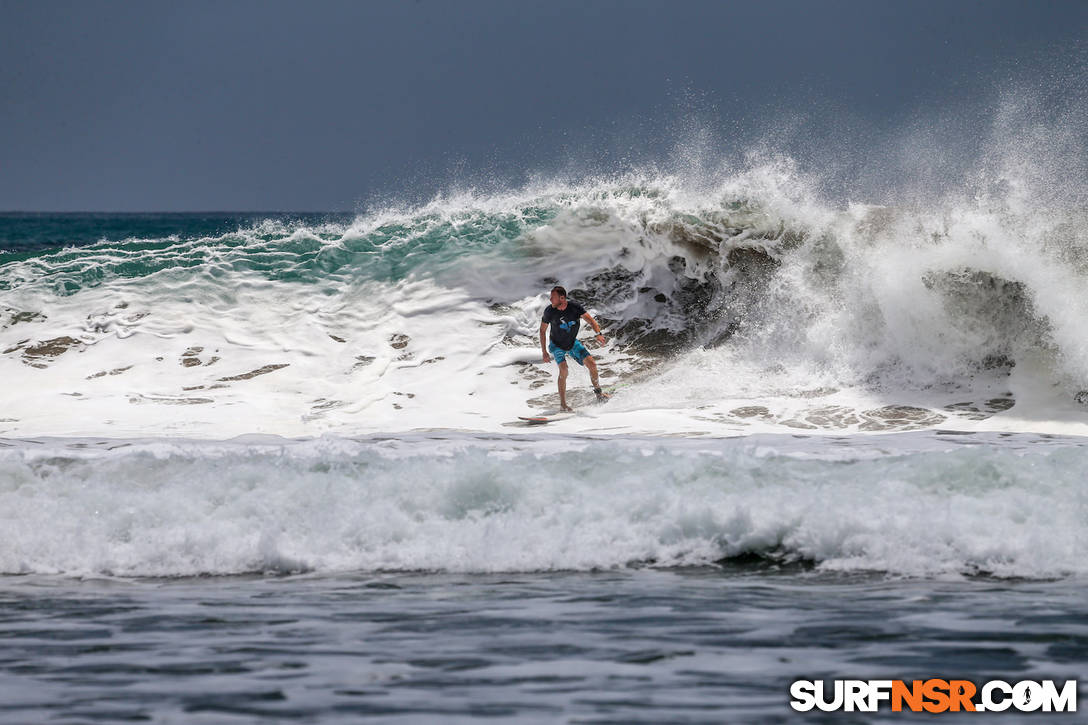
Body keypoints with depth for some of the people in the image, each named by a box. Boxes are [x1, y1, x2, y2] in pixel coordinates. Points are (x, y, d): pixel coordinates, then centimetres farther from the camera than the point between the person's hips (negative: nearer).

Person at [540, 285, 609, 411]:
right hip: (557, 345, -2)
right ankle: (563, 405, -19)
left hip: (573, 343, 2)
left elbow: (590, 320, -22)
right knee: (563, 369, -24)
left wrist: (598, 333, -42)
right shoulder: (549, 311, -20)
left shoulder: (574, 307, -21)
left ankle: (598, 392, 12)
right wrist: (544, 352, -11)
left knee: (591, 363, -12)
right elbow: (542, 330, -8)